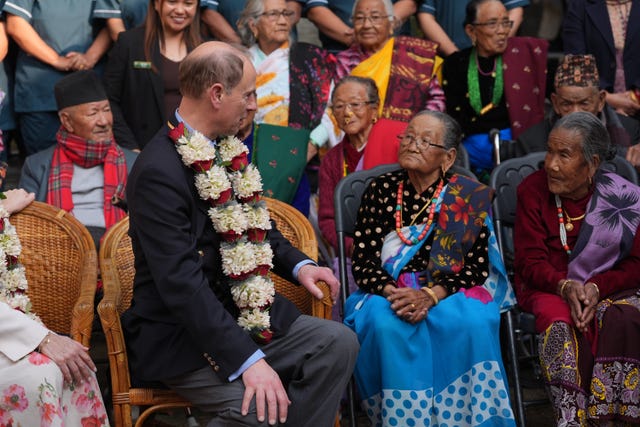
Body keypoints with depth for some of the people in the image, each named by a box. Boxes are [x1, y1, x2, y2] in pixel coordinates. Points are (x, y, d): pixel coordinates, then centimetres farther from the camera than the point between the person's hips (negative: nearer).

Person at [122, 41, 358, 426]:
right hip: (181, 336, -8)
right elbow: (181, 283, -28)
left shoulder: (227, 148, 5)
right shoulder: (159, 171, -22)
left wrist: (298, 264, 2)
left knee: (339, 342, -4)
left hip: (245, 313, 9)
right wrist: (248, 360, -33)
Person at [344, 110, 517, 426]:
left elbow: (477, 266, -4)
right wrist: (392, 293, -19)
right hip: (388, 293, 1)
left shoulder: (470, 198, 4)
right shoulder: (381, 190, 7)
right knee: (388, 324, -34)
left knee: (471, 321, -33)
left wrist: (430, 296, -21)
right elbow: (363, 262, 1)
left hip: (450, 294, 0)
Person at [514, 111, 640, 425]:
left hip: (609, 288, 0)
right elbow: (531, 262, -4)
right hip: (548, 287, 0)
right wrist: (565, 287, -24)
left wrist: (597, 288, -22)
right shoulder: (532, 190, -2)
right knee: (562, 323, -34)